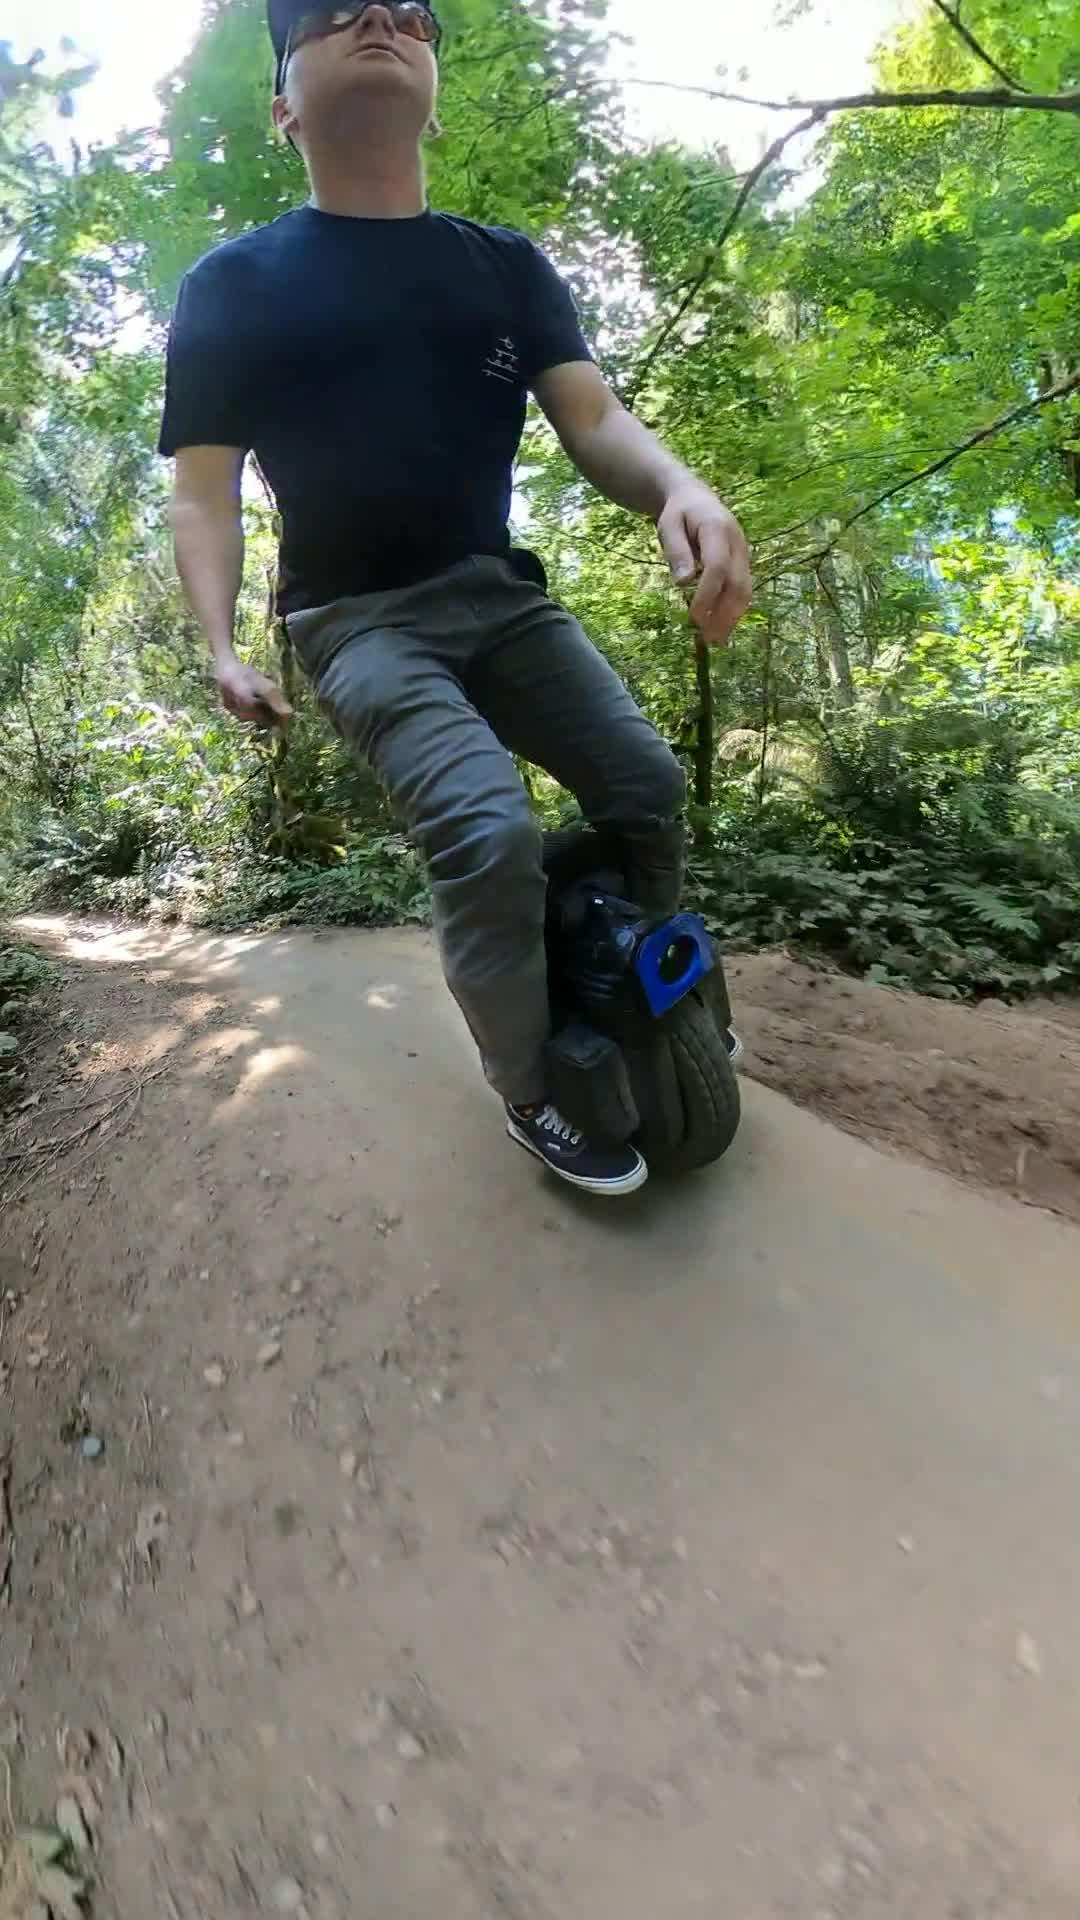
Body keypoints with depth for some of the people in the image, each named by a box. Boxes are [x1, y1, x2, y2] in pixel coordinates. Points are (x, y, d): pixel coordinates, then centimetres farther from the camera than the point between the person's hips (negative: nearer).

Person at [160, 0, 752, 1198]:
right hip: (359, 618, -4)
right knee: (488, 835, -26)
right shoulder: (235, 286, 2)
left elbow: (593, 420, -2)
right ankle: (531, 1096, -1)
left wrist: (678, 489, -25)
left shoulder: (508, 267, 11)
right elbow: (205, 490, -1)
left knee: (646, 786, -9)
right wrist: (222, 647, -18)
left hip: (500, 595, 5)